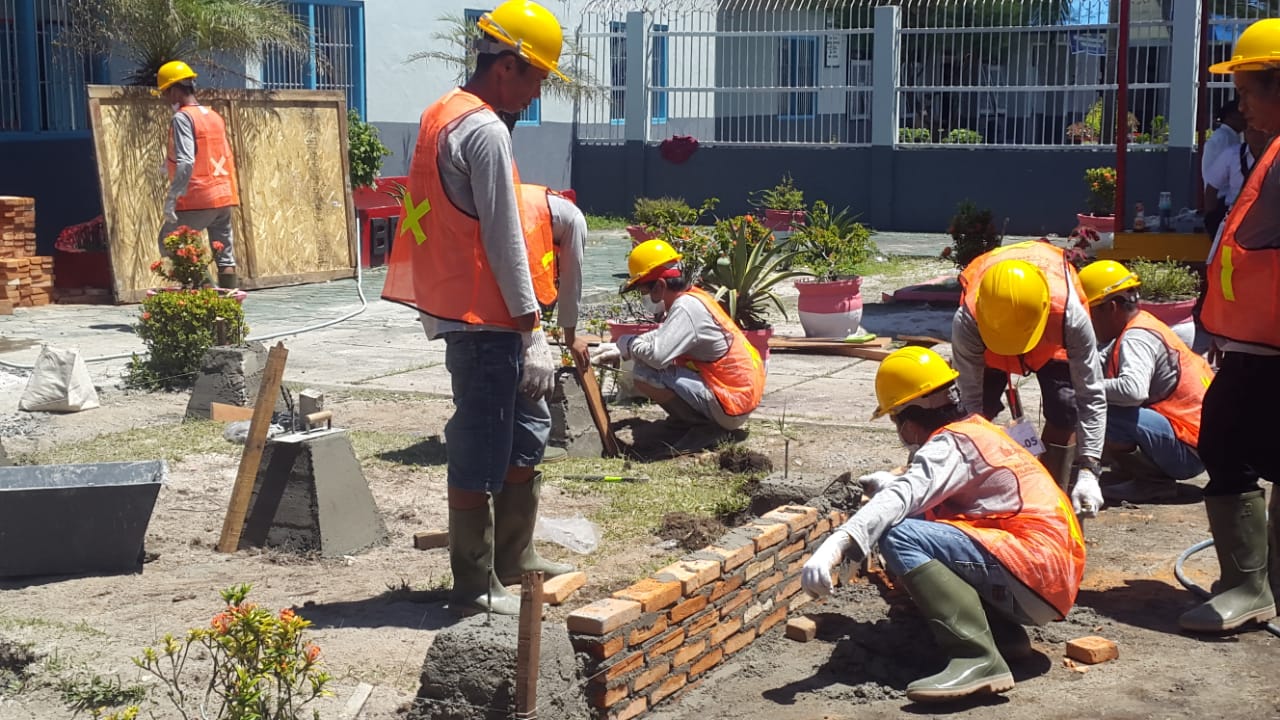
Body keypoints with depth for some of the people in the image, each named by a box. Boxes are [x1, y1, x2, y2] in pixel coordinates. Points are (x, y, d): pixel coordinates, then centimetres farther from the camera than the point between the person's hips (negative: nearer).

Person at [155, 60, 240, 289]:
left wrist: (171, 197, -19)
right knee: (225, 258, 8)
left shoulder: (182, 118, -10)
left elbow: (186, 163, -21)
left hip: (197, 200, -7)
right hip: (224, 197, 8)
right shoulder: (214, 117, 14)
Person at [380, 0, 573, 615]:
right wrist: (531, 330, -15)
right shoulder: (486, 131, -17)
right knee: (482, 452, -2)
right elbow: (503, 240, -19)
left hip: (460, 308, 10)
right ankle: (475, 587, 8)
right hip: (486, 318, -10)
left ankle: (514, 558, 30)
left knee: (526, 429, 19)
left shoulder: (444, 115, 14)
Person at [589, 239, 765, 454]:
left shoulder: (686, 307, -21)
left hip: (730, 404, -10)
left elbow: (656, 354, -31)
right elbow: (662, 337, 21)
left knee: (645, 375, -22)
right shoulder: (692, 298, 9)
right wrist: (619, 349, 9)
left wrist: (625, 343, -10)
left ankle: (709, 428, -8)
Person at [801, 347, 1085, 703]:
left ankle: (977, 658, -30)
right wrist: (889, 480, 41)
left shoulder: (953, 442, -10)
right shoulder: (977, 429, 17)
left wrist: (835, 546, -37)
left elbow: (901, 499, -27)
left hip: (1037, 573, -10)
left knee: (899, 536, -21)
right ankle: (1005, 633, 10)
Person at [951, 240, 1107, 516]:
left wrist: (1088, 472, -44)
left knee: (1064, 408, -19)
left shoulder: (1069, 315, -44)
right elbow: (970, 399, -32)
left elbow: (1091, 397, -37)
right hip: (987, 346, 1)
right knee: (981, 407, -17)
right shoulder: (966, 322, -42)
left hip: (1052, 342, 0)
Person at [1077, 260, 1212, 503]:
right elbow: (1102, 369, 17)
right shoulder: (1143, 324, 14)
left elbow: (1133, 390, -34)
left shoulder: (1136, 338, -16)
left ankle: (1153, 482, -10)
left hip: (1189, 451, -10)